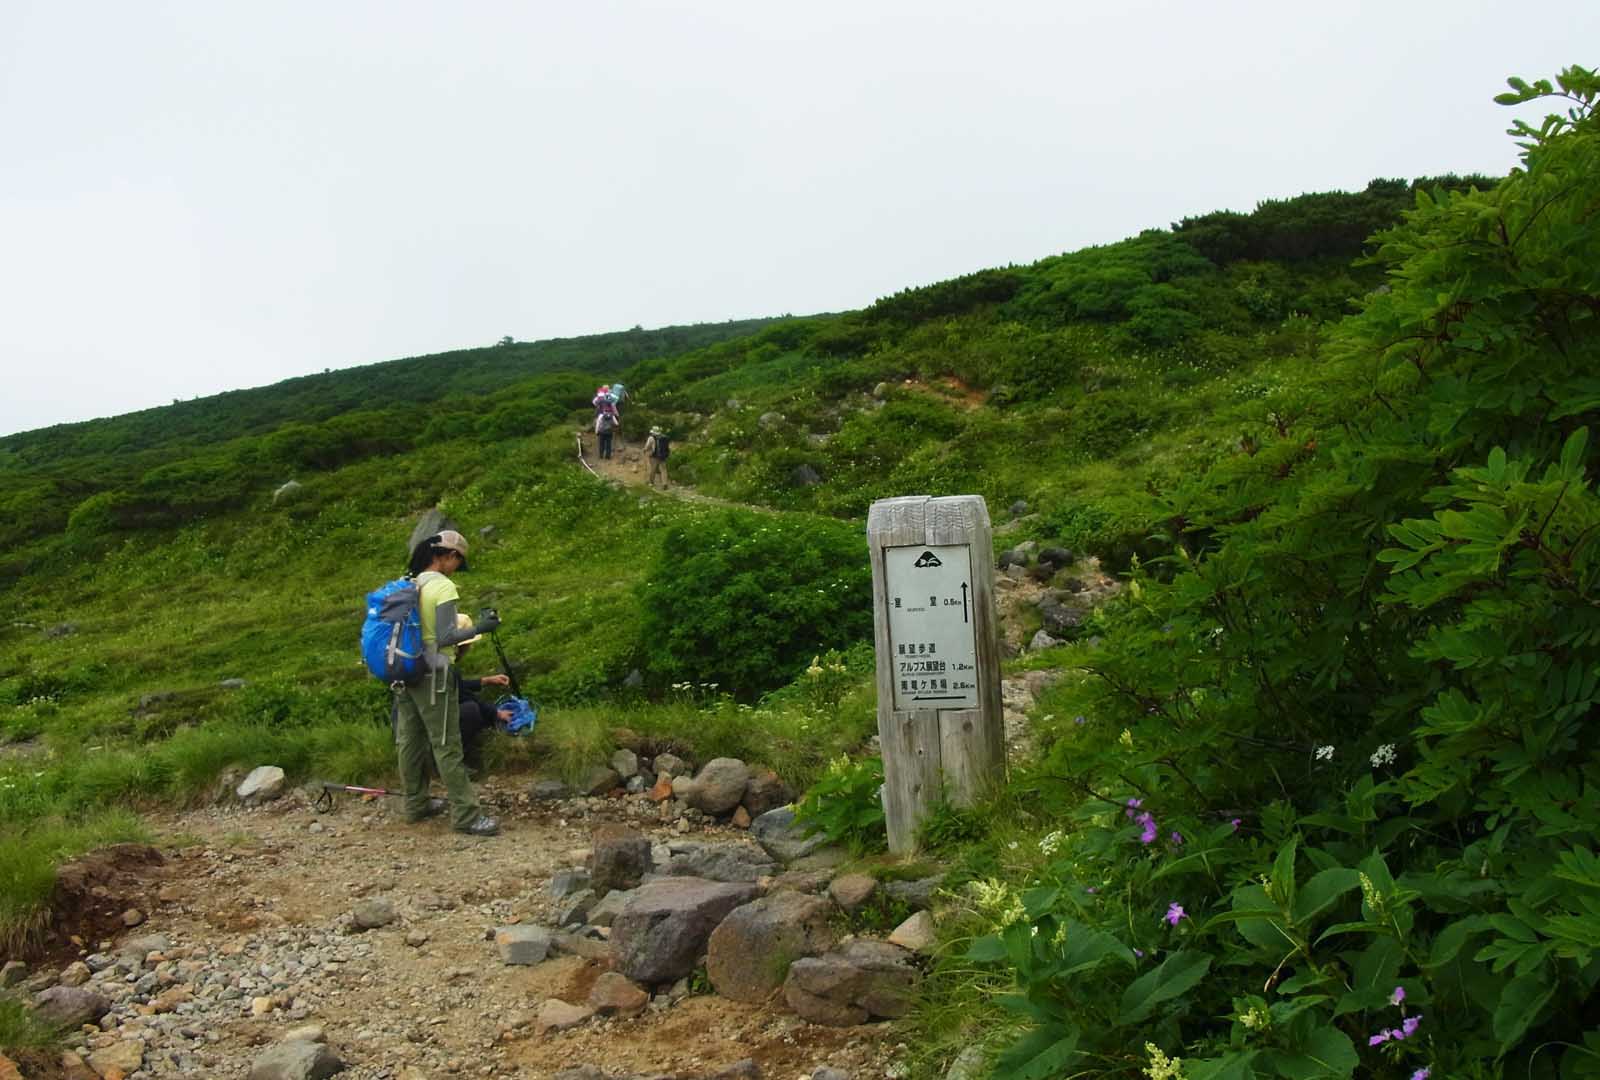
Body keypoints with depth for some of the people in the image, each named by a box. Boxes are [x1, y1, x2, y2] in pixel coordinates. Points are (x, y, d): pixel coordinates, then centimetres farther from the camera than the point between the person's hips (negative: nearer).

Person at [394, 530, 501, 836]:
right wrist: (478, 628, -16)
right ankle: (465, 816, -1)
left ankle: (415, 805, 26)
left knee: (410, 741, 15)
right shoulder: (443, 586, -14)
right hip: (433, 675, -8)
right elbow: (445, 638, -21)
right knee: (447, 747, -5)